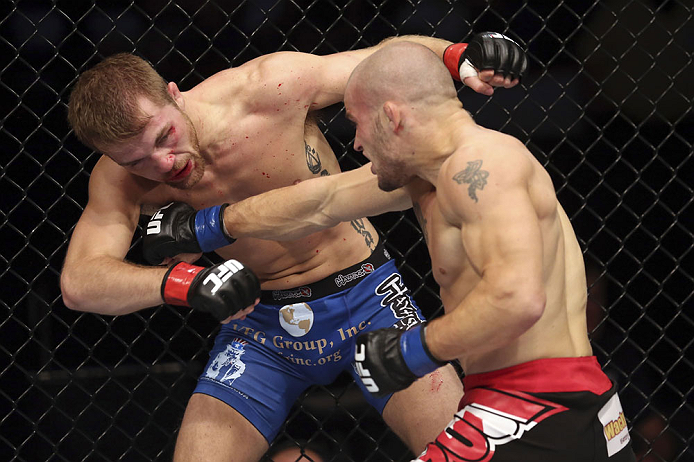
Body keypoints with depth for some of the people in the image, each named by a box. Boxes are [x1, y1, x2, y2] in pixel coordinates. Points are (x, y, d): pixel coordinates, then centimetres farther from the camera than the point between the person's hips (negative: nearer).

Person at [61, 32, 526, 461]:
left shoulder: (269, 89, -21)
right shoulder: (120, 179, -15)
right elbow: (78, 282, -28)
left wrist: (460, 56, -31)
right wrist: (184, 283, -44)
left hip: (365, 297, -2)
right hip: (259, 318, 2)